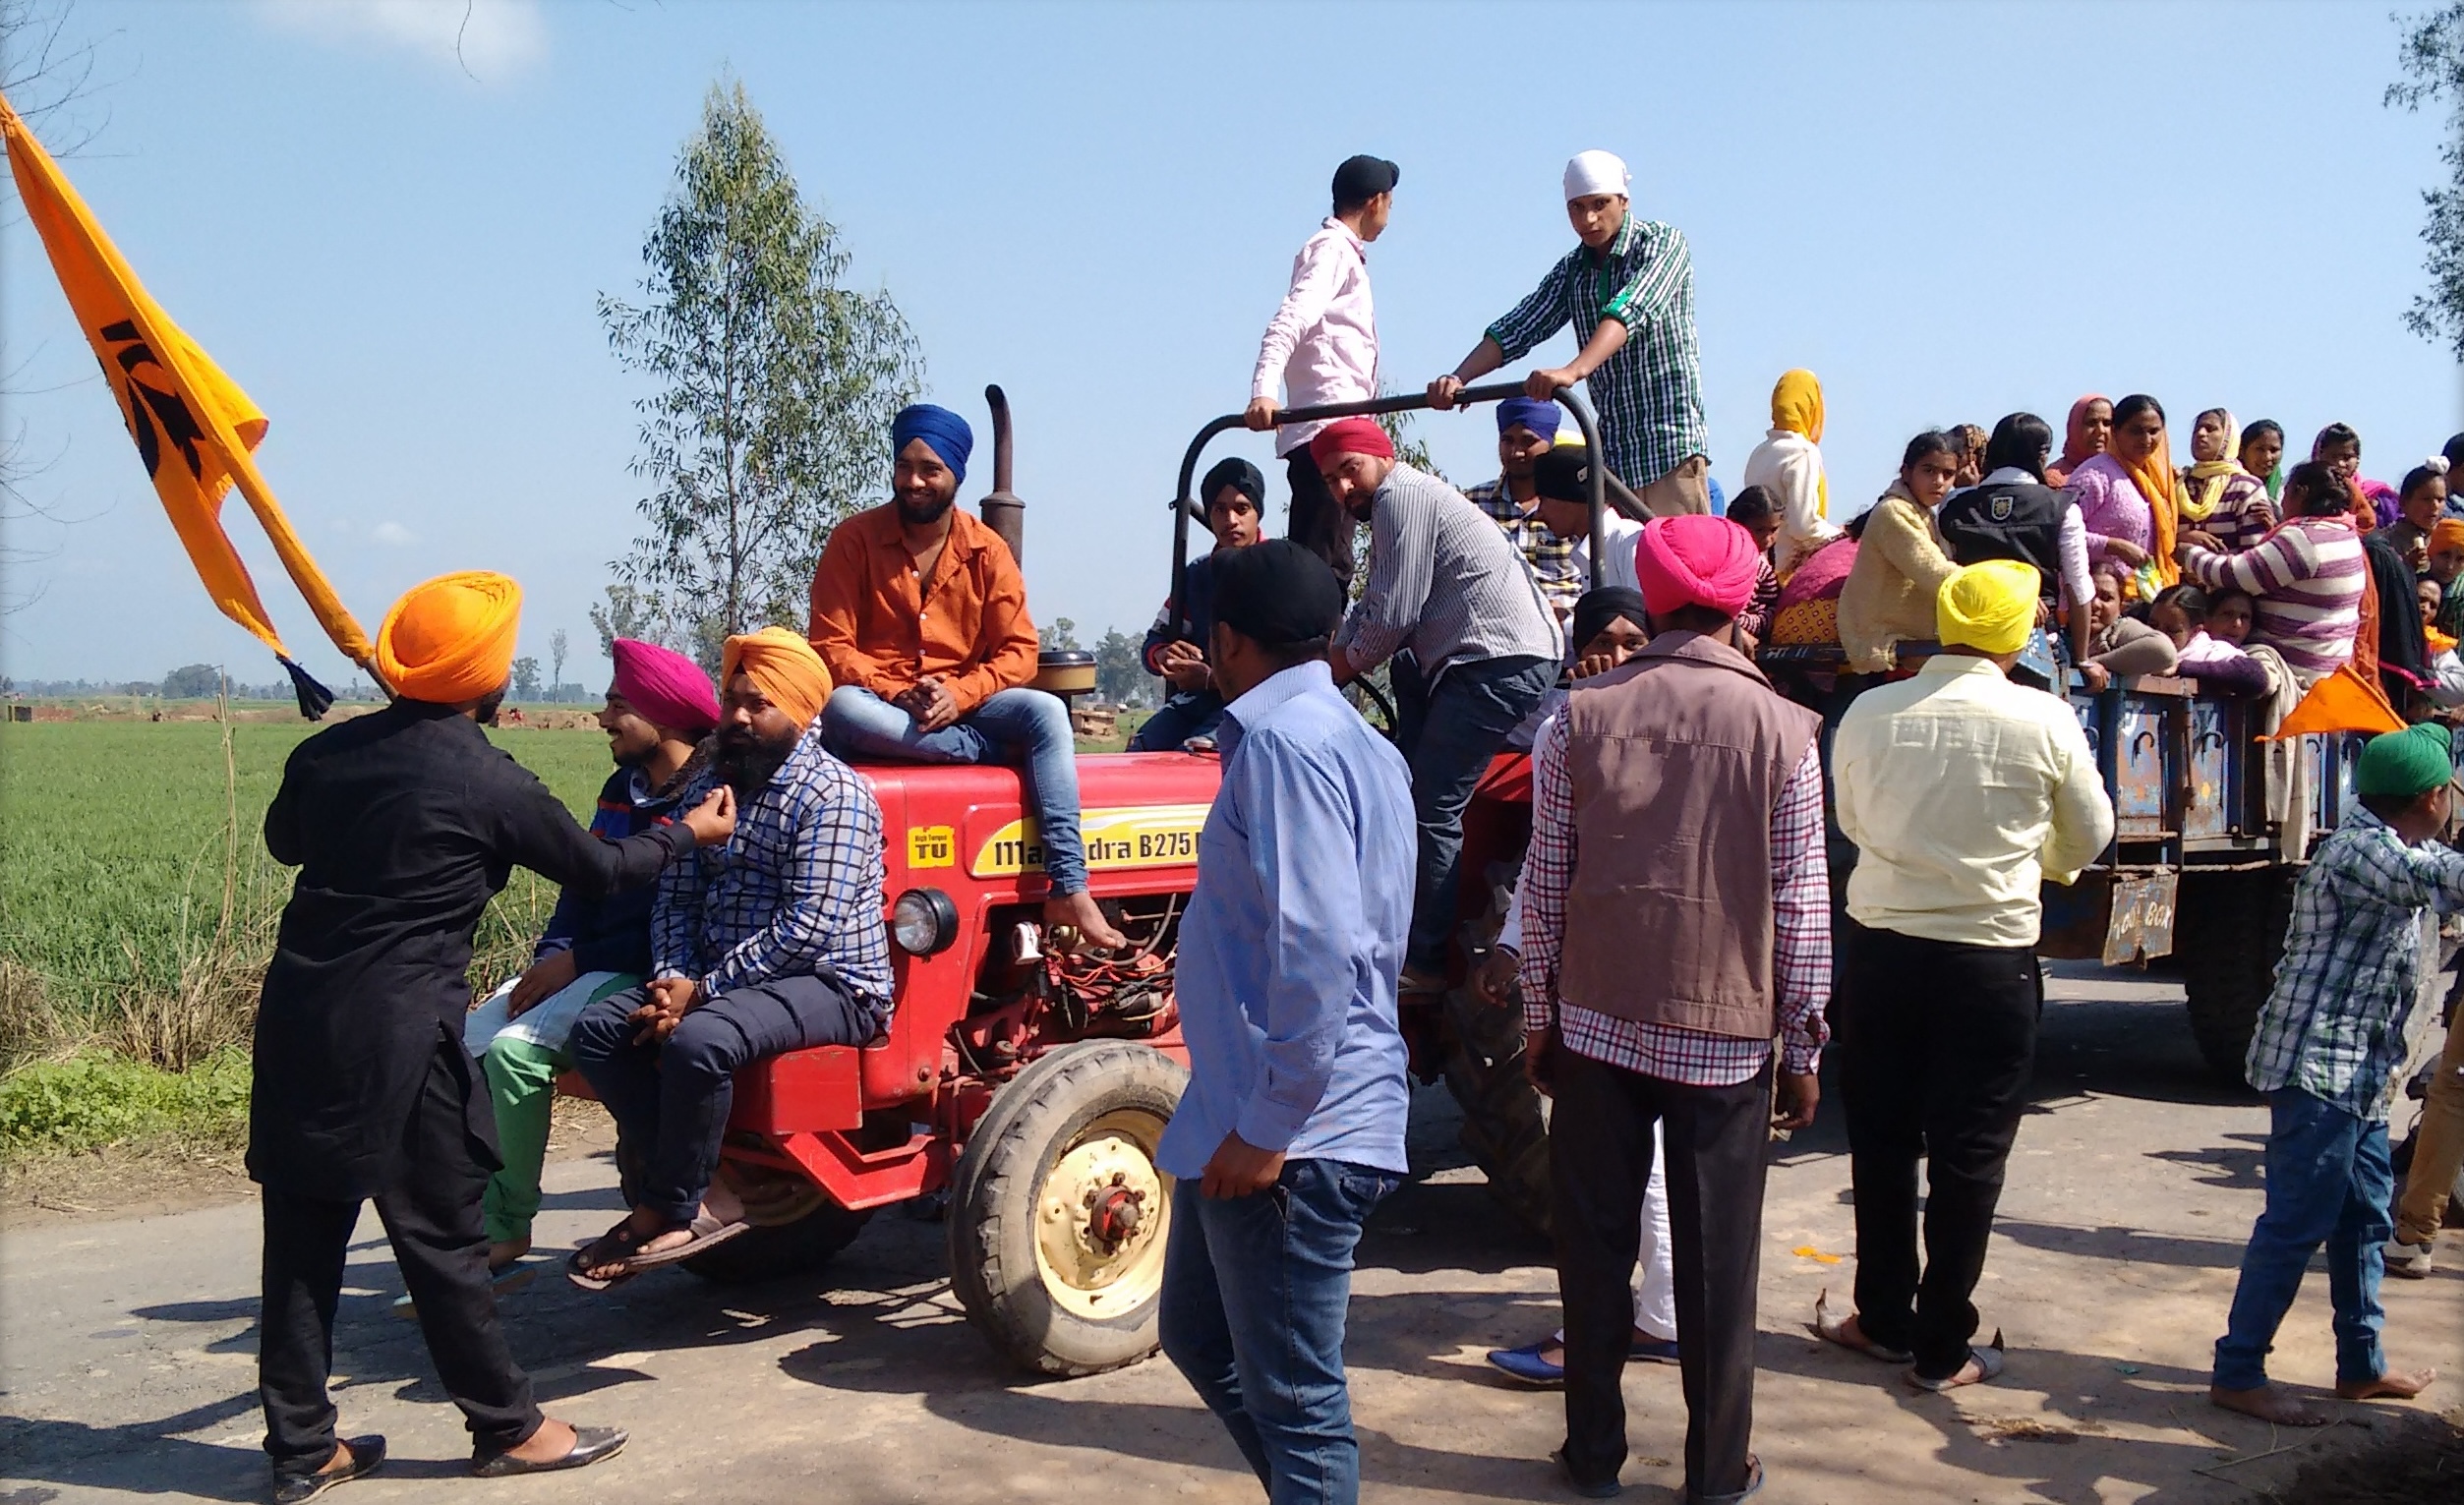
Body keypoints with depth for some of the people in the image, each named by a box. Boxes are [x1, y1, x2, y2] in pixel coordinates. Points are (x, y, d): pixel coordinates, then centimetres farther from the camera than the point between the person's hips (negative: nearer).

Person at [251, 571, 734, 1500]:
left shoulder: (324, 753, 5)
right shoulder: (490, 784, -10)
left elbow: (284, 841, 25)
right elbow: (596, 871, 3)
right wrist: (688, 834, 19)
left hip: (297, 1013, 6)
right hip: (398, 1034, -6)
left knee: (303, 1237, 11)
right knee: (441, 1236, 4)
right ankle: (507, 1430, 17)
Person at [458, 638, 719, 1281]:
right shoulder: (623, 788, 14)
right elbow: (583, 883, 17)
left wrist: (579, 961, -17)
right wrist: (552, 955, -2)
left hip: (649, 975, -9)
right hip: (582, 965, 9)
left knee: (516, 1050, -24)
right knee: (463, 1043, -8)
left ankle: (507, 1228, -9)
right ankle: (475, 1218, -5)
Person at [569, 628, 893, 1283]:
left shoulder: (832, 793, -13)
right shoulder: (713, 785, 12)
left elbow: (809, 925, -21)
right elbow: (677, 897, 9)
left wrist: (704, 988, -21)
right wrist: (673, 978, -11)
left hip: (831, 983, -8)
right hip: (719, 978, 8)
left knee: (698, 1041, -33)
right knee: (599, 1029, -10)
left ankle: (668, 1211, -11)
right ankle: (702, 1188, -10)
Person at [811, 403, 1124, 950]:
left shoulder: (987, 551, 4)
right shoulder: (854, 540, -1)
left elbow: (1018, 652, -1)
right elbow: (831, 647, -7)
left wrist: (956, 695, -19)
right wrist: (900, 693, -22)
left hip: (964, 707, 2)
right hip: (879, 707, -2)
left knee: (1046, 711, -26)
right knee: (841, 708, -36)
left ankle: (1070, 892, -33)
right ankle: (992, 753, -23)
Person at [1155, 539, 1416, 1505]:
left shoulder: (1287, 741, -18)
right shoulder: (1342, 735, 14)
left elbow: (1317, 947, -26)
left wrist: (1267, 1126, -21)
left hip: (1289, 1134, -11)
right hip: (1244, 1115, 11)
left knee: (1295, 1397, 1)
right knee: (1199, 1337, 24)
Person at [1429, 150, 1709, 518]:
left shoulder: (1663, 242, -5)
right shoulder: (1572, 270, 13)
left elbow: (1631, 311, -22)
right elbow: (1517, 329, 7)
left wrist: (1573, 370, -38)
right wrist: (1457, 378, -10)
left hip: (1671, 445, -5)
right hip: (1612, 450, 5)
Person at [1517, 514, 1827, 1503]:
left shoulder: (1581, 718, -3)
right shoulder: (1781, 729, -5)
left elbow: (1544, 884, -1)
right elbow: (1802, 909, -3)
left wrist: (1539, 1017, 10)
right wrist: (1803, 1049, 6)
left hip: (1596, 1023, 1)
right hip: (1728, 1033, -1)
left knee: (1594, 1247, 12)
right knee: (1717, 1262, 9)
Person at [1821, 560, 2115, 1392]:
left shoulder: (1868, 713, -4)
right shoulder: (2045, 721, -10)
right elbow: (2089, 837, 5)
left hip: (1879, 947, 2)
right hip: (1989, 956, -2)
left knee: (1881, 1141, 16)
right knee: (1969, 1157, 8)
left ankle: (1885, 1318, 28)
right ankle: (1942, 1348, 16)